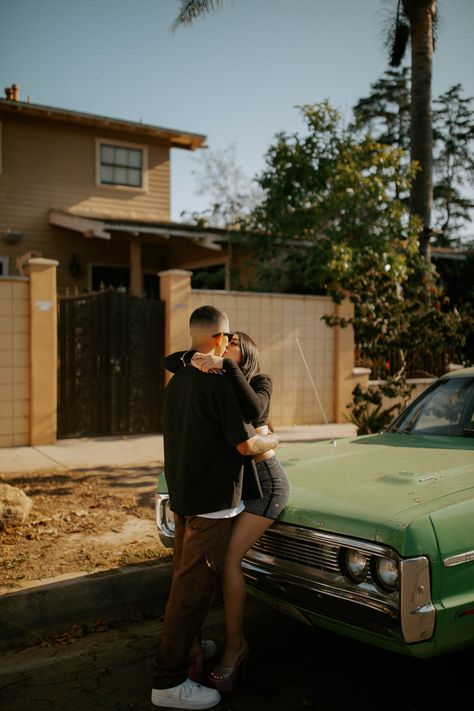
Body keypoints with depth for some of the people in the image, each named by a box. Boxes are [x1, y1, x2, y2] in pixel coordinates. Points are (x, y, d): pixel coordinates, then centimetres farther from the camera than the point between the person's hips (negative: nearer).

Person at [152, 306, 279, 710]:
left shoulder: (177, 381, 7)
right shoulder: (218, 383, -20)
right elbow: (246, 445, -20)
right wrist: (273, 441, 1)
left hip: (182, 495, 9)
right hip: (211, 501, -9)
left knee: (185, 578, 21)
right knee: (194, 586, -2)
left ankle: (187, 645, 39)